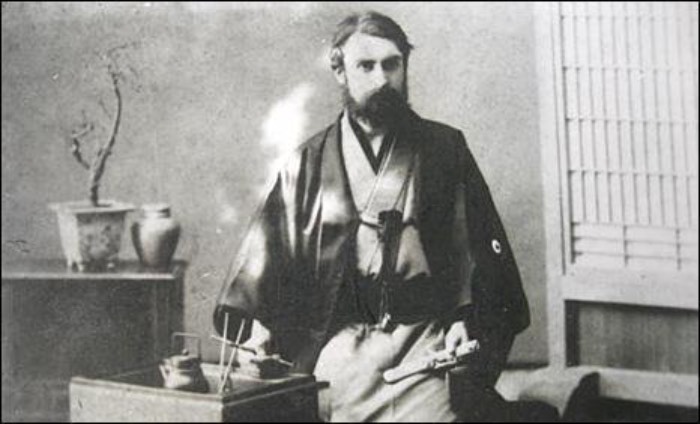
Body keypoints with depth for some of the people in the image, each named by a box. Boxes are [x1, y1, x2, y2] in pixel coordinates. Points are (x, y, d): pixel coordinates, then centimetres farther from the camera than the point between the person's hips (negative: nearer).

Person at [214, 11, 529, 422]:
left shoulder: (444, 149, 9)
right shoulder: (308, 164, 10)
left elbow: (479, 245, 7)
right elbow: (270, 250, 6)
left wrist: (466, 319, -5)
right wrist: (255, 323, -7)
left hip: (425, 341, 0)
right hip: (338, 347, 1)